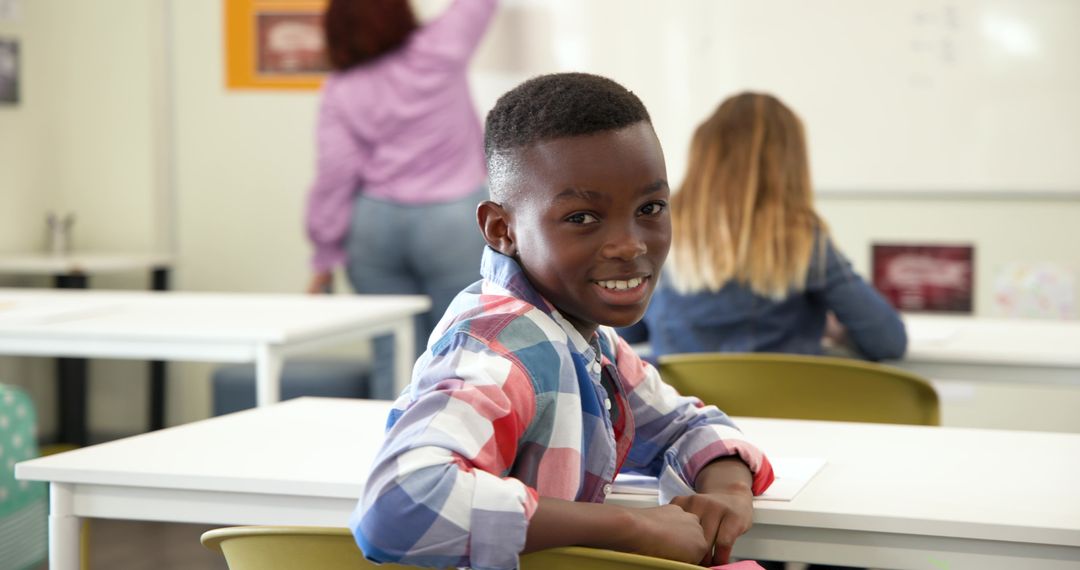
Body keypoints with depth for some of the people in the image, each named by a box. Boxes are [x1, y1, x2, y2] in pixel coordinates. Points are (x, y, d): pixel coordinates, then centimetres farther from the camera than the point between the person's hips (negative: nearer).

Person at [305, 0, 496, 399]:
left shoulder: (341, 90, 0)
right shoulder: (440, 52, -5)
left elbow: (335, 176, -3)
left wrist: (325, 258, 3)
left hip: (375, 225, 3)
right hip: (453, 224, -3)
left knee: (395, 362, 6)